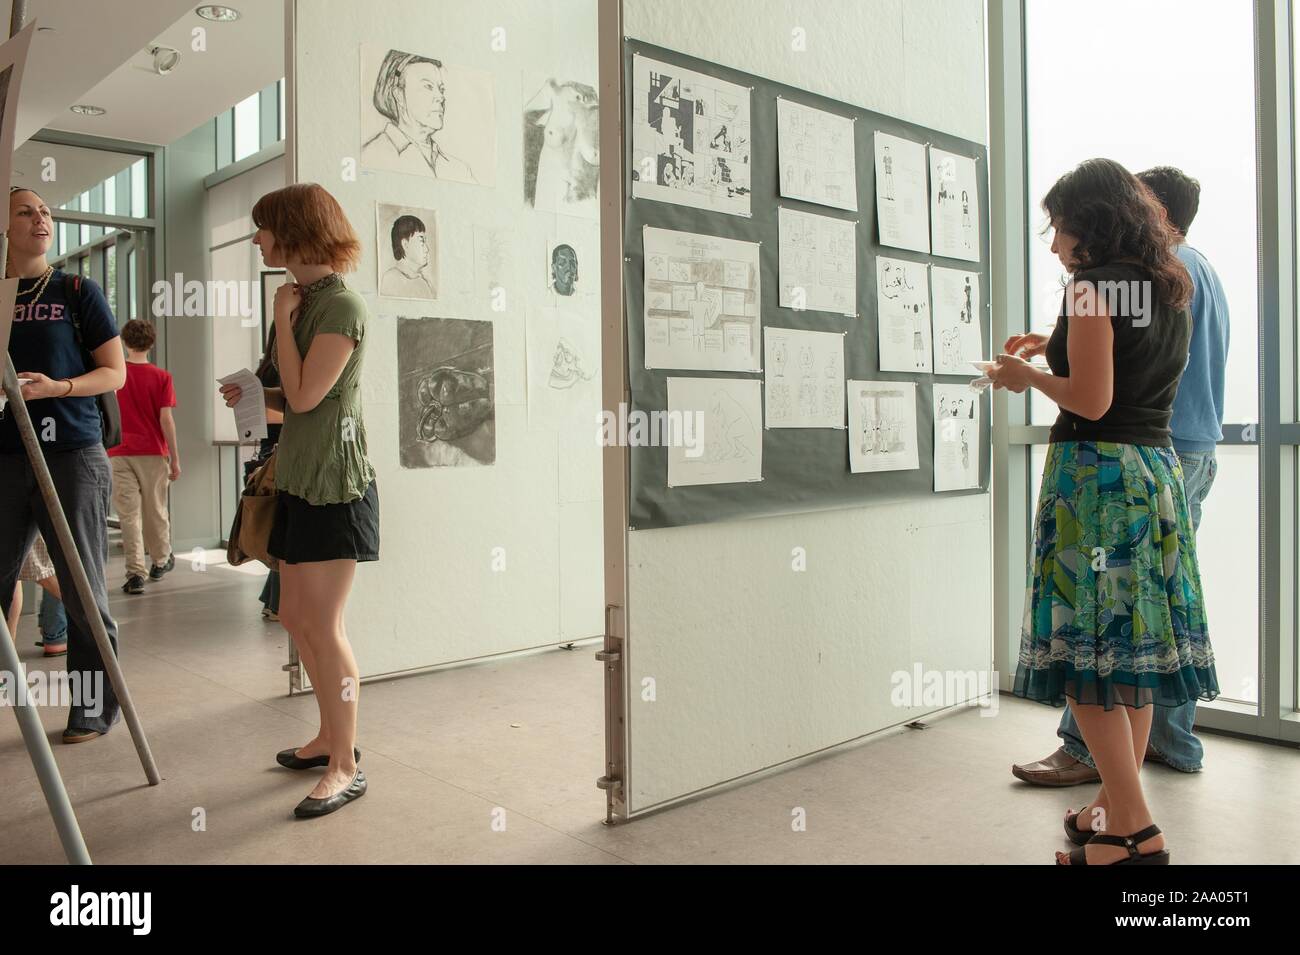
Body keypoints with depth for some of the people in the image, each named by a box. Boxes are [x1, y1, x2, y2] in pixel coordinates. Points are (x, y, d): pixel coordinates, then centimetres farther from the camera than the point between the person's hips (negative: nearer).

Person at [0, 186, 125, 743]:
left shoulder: (77, 292, 4)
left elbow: (115, 373, 2)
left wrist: (55, 388, -15)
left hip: (72, 453, -3)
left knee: (82, 589, 1)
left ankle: (95, 707, 12)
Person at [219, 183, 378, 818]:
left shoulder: (341, 305, -13)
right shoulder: (305, 301, 16)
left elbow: (306, 396, -19)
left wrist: (283, 317, -10)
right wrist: (254, 394, 2)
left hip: (334, 484, -10)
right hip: (299, 479, 10)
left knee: (322, 626, -7)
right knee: (295, 618, 14)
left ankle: (346, 767, 5)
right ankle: (331, 737, 29)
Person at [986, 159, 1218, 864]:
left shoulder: (1093, 285, -10)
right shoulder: (1170, 290, 15)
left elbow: (1091, 401, -17)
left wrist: (1028, 376, -2)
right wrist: (1060, 354, 21)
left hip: (1096, 474, -9)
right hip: (1158, 469, 9)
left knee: (1087, 651, -4)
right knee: (1135, 643, 11)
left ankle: (1132, 830, -1)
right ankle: (1116, 808, 22)